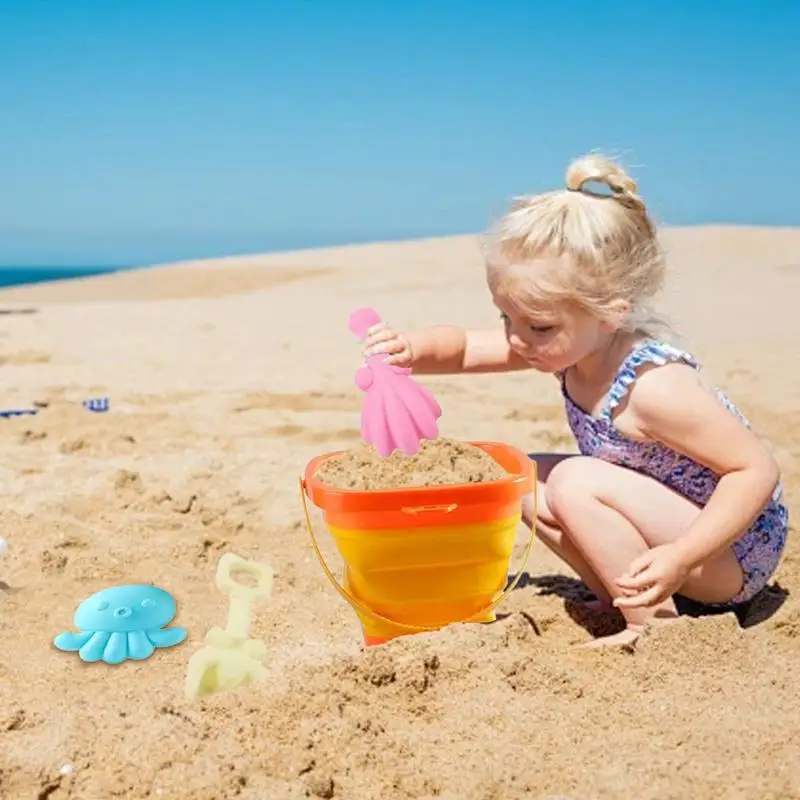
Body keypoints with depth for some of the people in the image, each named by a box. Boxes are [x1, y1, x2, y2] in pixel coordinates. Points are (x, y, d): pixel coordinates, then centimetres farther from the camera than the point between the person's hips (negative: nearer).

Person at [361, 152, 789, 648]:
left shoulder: (654, 386, -32)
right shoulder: (575, 345, -9)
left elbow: (758, 469, -27)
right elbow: (463, 349, 0)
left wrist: (681, 557, -34)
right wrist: (412, 350, -22)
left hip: (735, 554, -8)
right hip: (671, 522, 8)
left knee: (576, 484, -27)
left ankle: (655, 625, -13)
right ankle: (624, 597, 4)